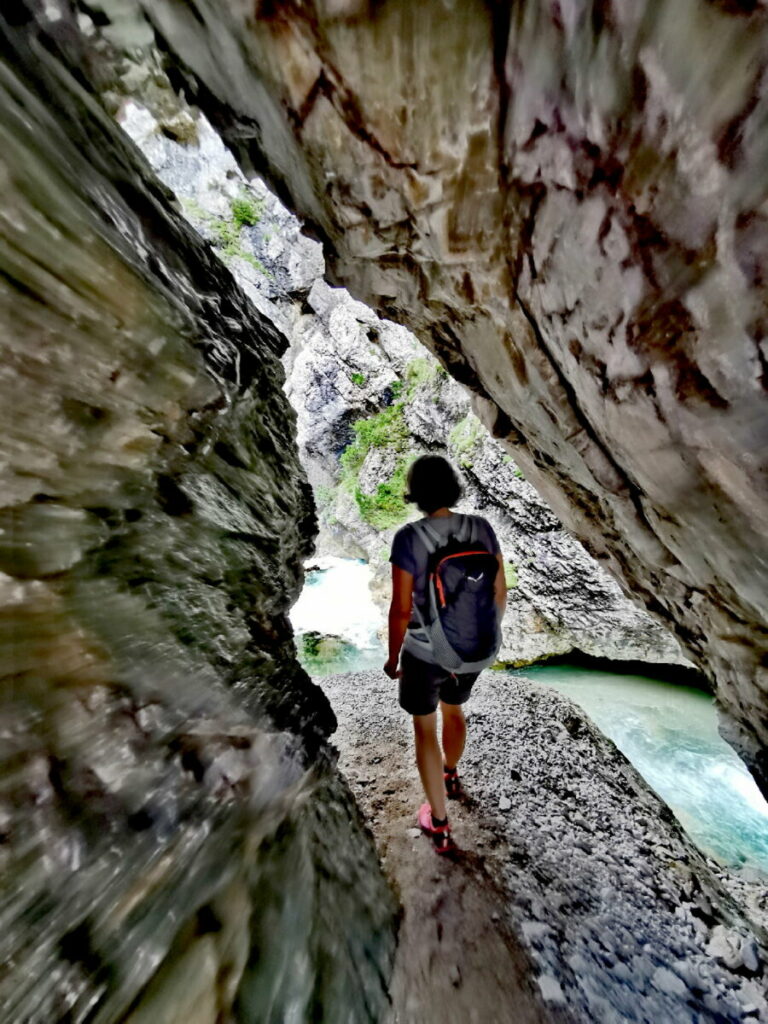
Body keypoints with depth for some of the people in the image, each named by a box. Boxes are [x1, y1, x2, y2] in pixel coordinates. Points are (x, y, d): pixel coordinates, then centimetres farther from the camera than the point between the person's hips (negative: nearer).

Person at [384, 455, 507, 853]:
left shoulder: (408, 537, -25)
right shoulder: (481, 527, -12)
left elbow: (401, 609, -21)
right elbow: (499, 590, -4)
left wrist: (393, 656, -3)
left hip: (425, 652, -5)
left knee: (425, 728, 24)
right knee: (453, 709, 35)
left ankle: (439, 824, 43)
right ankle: (450, 775, 64)